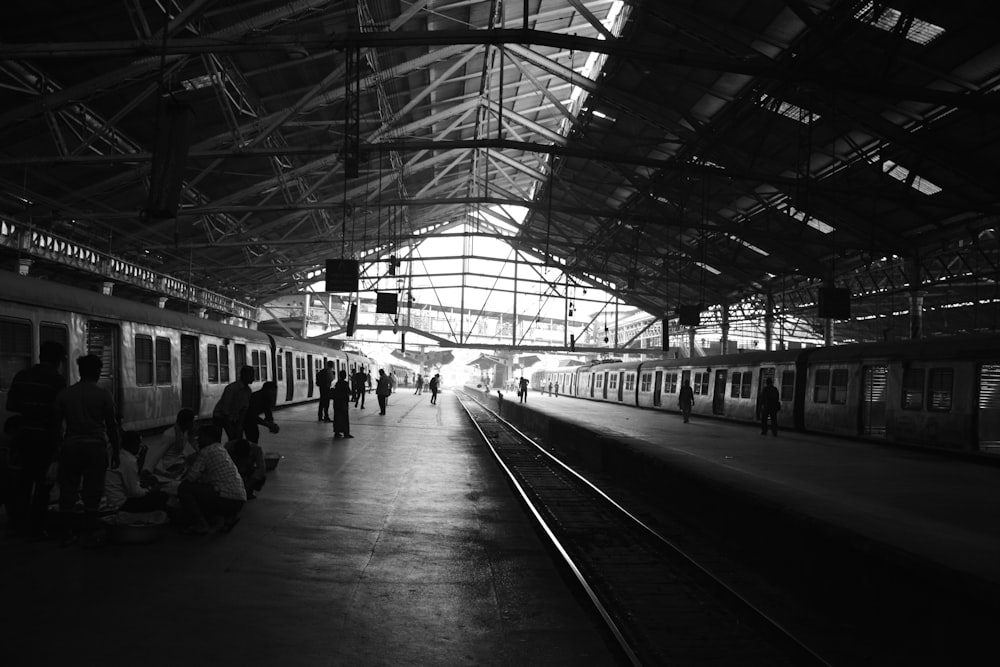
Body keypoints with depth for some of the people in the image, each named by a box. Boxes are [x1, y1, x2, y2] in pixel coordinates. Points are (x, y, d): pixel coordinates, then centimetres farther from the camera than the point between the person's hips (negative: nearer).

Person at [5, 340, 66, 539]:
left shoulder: (22, 376, 6)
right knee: (43, 482, 5)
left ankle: (20, 522, 24)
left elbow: (11, 405, 7)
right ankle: (35, 528, 9)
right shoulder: (57, 379, -11)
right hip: (47, 435, -5)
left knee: (23, 478, 18)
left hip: (25, 433, 5)